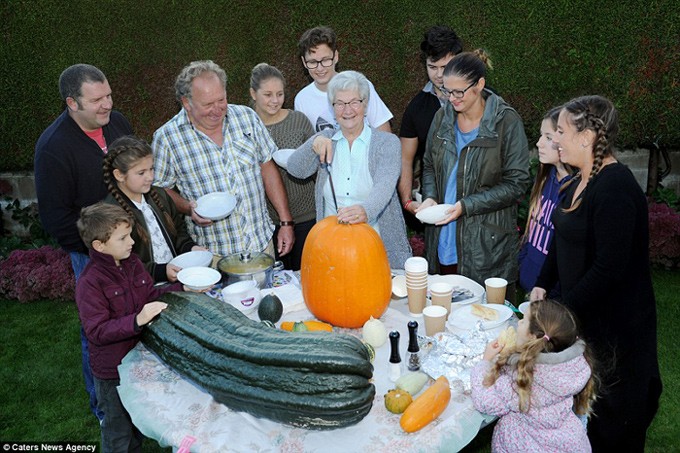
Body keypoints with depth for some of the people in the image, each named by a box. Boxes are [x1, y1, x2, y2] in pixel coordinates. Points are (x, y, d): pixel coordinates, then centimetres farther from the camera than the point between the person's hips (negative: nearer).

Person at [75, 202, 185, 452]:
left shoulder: (132, 262, -3)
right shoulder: (90, 282, -24)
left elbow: (150, 295, 9)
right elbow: (97, 331, -27)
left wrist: (182, 288, -3)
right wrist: (137, 321, -39)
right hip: (113, 372, -7)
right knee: (118, 431, 14)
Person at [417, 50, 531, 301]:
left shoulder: (506, 121, -9)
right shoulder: (443, 117, 5)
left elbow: (517, 182, -9)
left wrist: (466, 206, -17)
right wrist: (430, 197, -4)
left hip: (486, 244, -4)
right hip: (442, 241, 4)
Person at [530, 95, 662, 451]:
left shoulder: (615, 190, -24)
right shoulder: (580, 180, 5)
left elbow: (610, 268, -26)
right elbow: (564, 237, 13)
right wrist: (542, 285, 4)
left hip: (616, 322, -8)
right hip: (581, 313, 8)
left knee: (612, 420, 11)